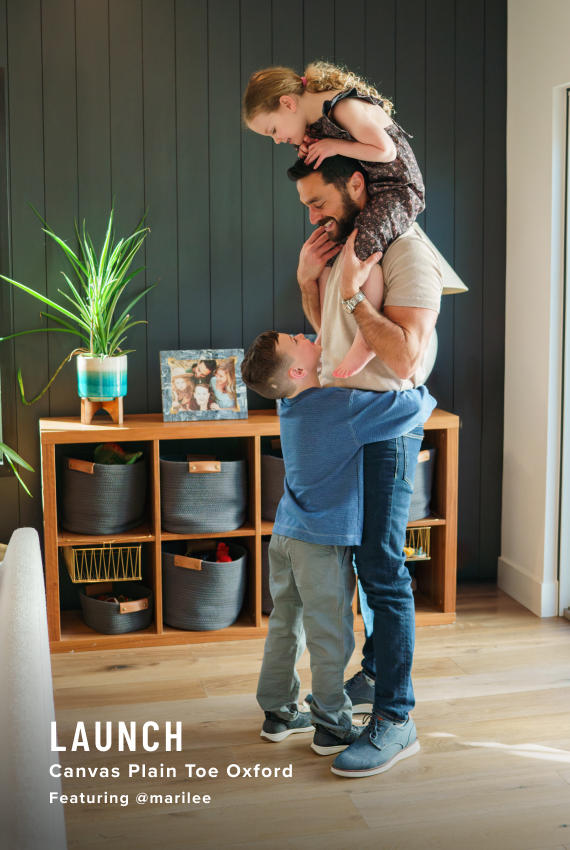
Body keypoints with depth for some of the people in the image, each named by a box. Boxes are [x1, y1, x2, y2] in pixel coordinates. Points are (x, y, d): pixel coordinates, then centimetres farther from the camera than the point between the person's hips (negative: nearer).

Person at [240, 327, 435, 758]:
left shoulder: (292, 406, 5)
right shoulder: (342, 406, -21)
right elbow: (412, 407, -22)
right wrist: (424, 396, -1)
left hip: (285, 533, 8)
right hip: (322, 543, -8)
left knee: (286, 625, 17)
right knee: (330, 637, 5)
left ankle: (278, 713, 30)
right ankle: (332, 727, 18)